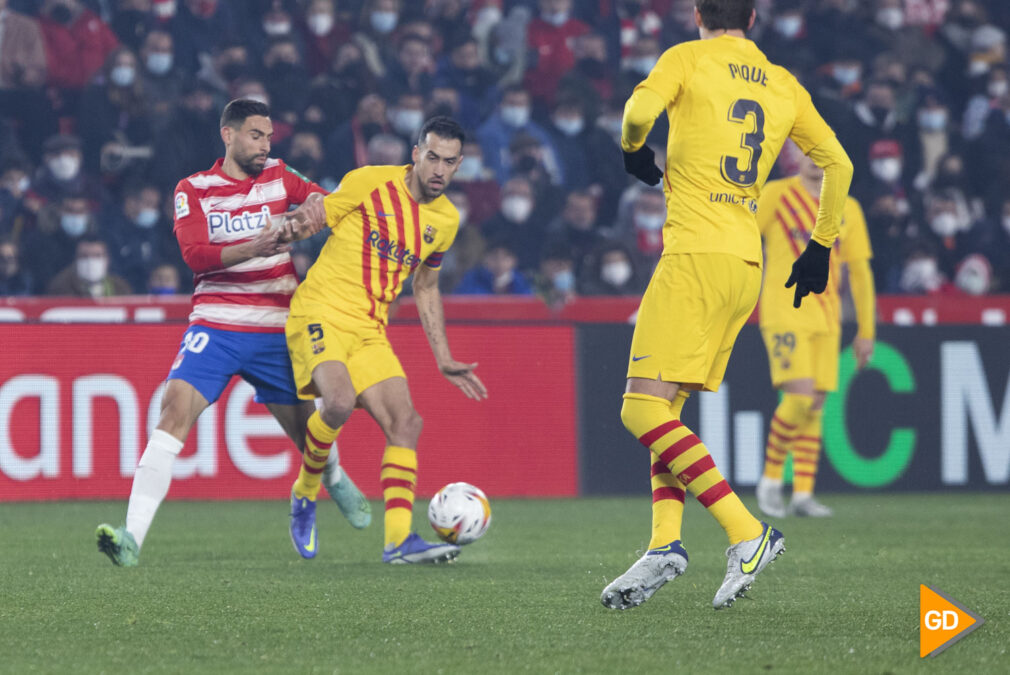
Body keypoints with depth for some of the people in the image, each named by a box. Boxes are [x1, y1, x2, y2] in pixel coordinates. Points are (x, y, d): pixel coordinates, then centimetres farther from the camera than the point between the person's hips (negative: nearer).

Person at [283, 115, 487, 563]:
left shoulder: (446, 219, 10)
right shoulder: (370, 183, -8)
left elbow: (426, 288, 23)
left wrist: (444, 359, 20)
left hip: (370, 329, 6)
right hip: (320, 311, -6)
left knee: (405, 422, -9)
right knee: (339, 401, -30)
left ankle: (400, 540, -11)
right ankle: (304, 493, -4)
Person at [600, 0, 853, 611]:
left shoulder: (689, 58, 0)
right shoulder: (785, 86, 17)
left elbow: (641, 109, -18)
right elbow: (838, 163, 20)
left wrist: (633, 150, 4)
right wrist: (821, 247, 29)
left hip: (697, 254, -7)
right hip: (748, 263, 7)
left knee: (644, 411, -10)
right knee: (663, 410, 12)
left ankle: (747, 533, -18)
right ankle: (665, 543, -3)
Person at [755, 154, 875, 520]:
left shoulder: (848, 210, 11)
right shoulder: (776, 194, -1)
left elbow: (860, 271, 14)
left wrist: (866, 331, 12)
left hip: (825, 316, 5)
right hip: (783, 309, -5)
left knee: (815, 405, 1)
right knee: (800, 397, -16)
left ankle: (803, 493, 6)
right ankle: (770, 480, 0)